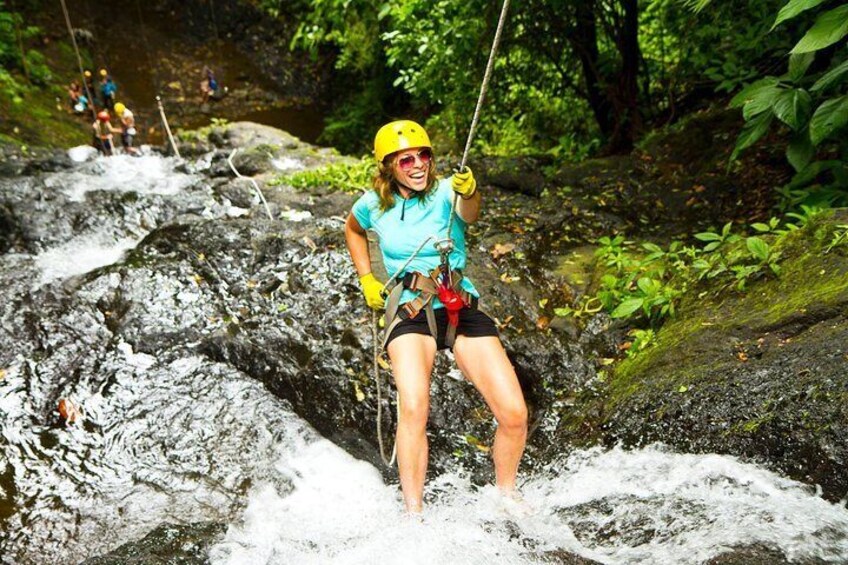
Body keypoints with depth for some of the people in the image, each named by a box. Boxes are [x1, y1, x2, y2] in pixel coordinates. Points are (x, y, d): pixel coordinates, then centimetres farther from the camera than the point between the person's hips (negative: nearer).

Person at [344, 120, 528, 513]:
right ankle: (413, 513, -13)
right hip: (409, 314, 0)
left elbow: (469, 213, -32)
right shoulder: (374, 205, 1)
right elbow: (353, 230, 24)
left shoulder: (446, 192, -7)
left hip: (462, 310, 0)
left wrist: (470, 193, -55)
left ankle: (506, 492, 21)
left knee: (514, 414, -7)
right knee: (414, 409, -27)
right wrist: (367, 281, 14)